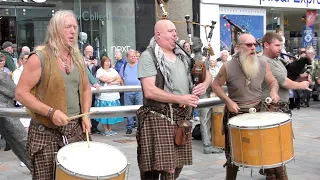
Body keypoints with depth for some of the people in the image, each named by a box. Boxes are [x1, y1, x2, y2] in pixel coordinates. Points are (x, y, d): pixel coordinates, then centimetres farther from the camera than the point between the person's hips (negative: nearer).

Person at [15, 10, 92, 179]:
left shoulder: (78, 58, 8)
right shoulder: (39, 57, -11)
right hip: (47, 132, -5)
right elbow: (21, 93, -14)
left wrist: (85, 114, 4)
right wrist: (51, 112, -22)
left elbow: (86, 88, 19)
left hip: (76, 129, 6)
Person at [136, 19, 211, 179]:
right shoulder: (148, 56, -9)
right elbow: (149, 91, -19)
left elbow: (206, 74, 21)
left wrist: (204, 84, -3)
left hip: (181, 118, 7)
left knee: (177, 166, 14)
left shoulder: (182, 55, 12)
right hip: (158, 118, -7)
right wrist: (180, 99, -20)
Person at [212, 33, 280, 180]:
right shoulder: (228, 67, -15)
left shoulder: (263, 65, -6)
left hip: (258, 111, 2)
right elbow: (216, 85, -2)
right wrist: (228, 101, -15)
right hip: (235, 114, -2)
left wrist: (274, 91, -13)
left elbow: (272, 82, 9)